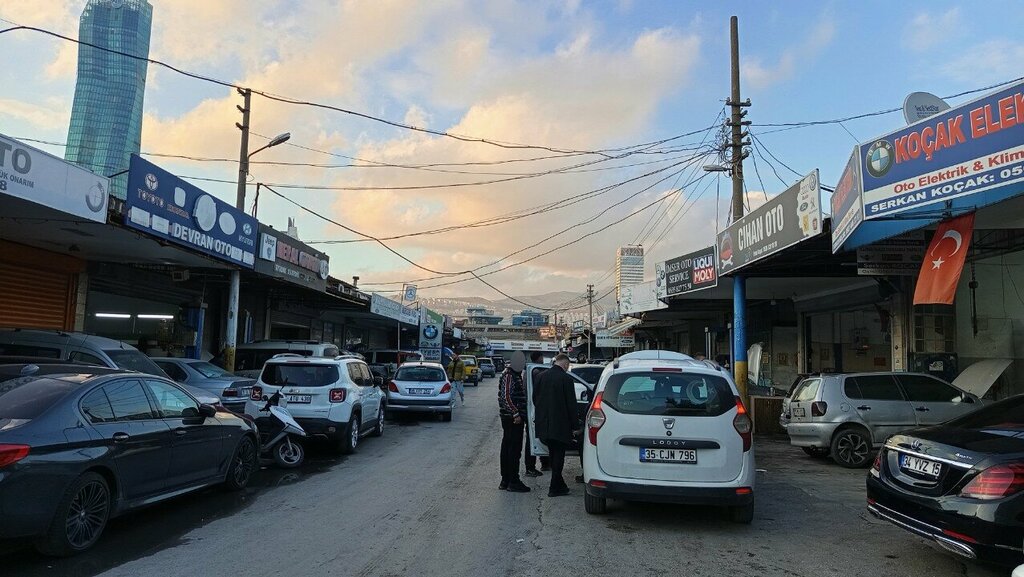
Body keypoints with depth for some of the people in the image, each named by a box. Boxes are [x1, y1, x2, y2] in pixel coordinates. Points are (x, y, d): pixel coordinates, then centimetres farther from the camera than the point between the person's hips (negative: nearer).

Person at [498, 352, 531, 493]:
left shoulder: (515, 374, 18)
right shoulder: (509, 375, -14)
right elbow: (506, 397, -21)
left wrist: (518, 414, 20)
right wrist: (516, 414, -21)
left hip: (512, 418, 10)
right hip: (512, 418, -10)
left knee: (507, 448, 13)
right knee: (514, 449, -6)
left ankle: (505, 481, 20)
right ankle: (513, 482, -1)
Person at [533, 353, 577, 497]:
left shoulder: (542, 376, 2)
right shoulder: (566, 378, -14)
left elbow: (535, 399, 10)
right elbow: (571, 404, -12)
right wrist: (574, 425, -4)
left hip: (544, 424, 6)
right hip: (560, 425, -6)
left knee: (553, 454, 19)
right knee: (558, 455, 5)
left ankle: (558, 484, 30)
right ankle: (555, 488, 8)